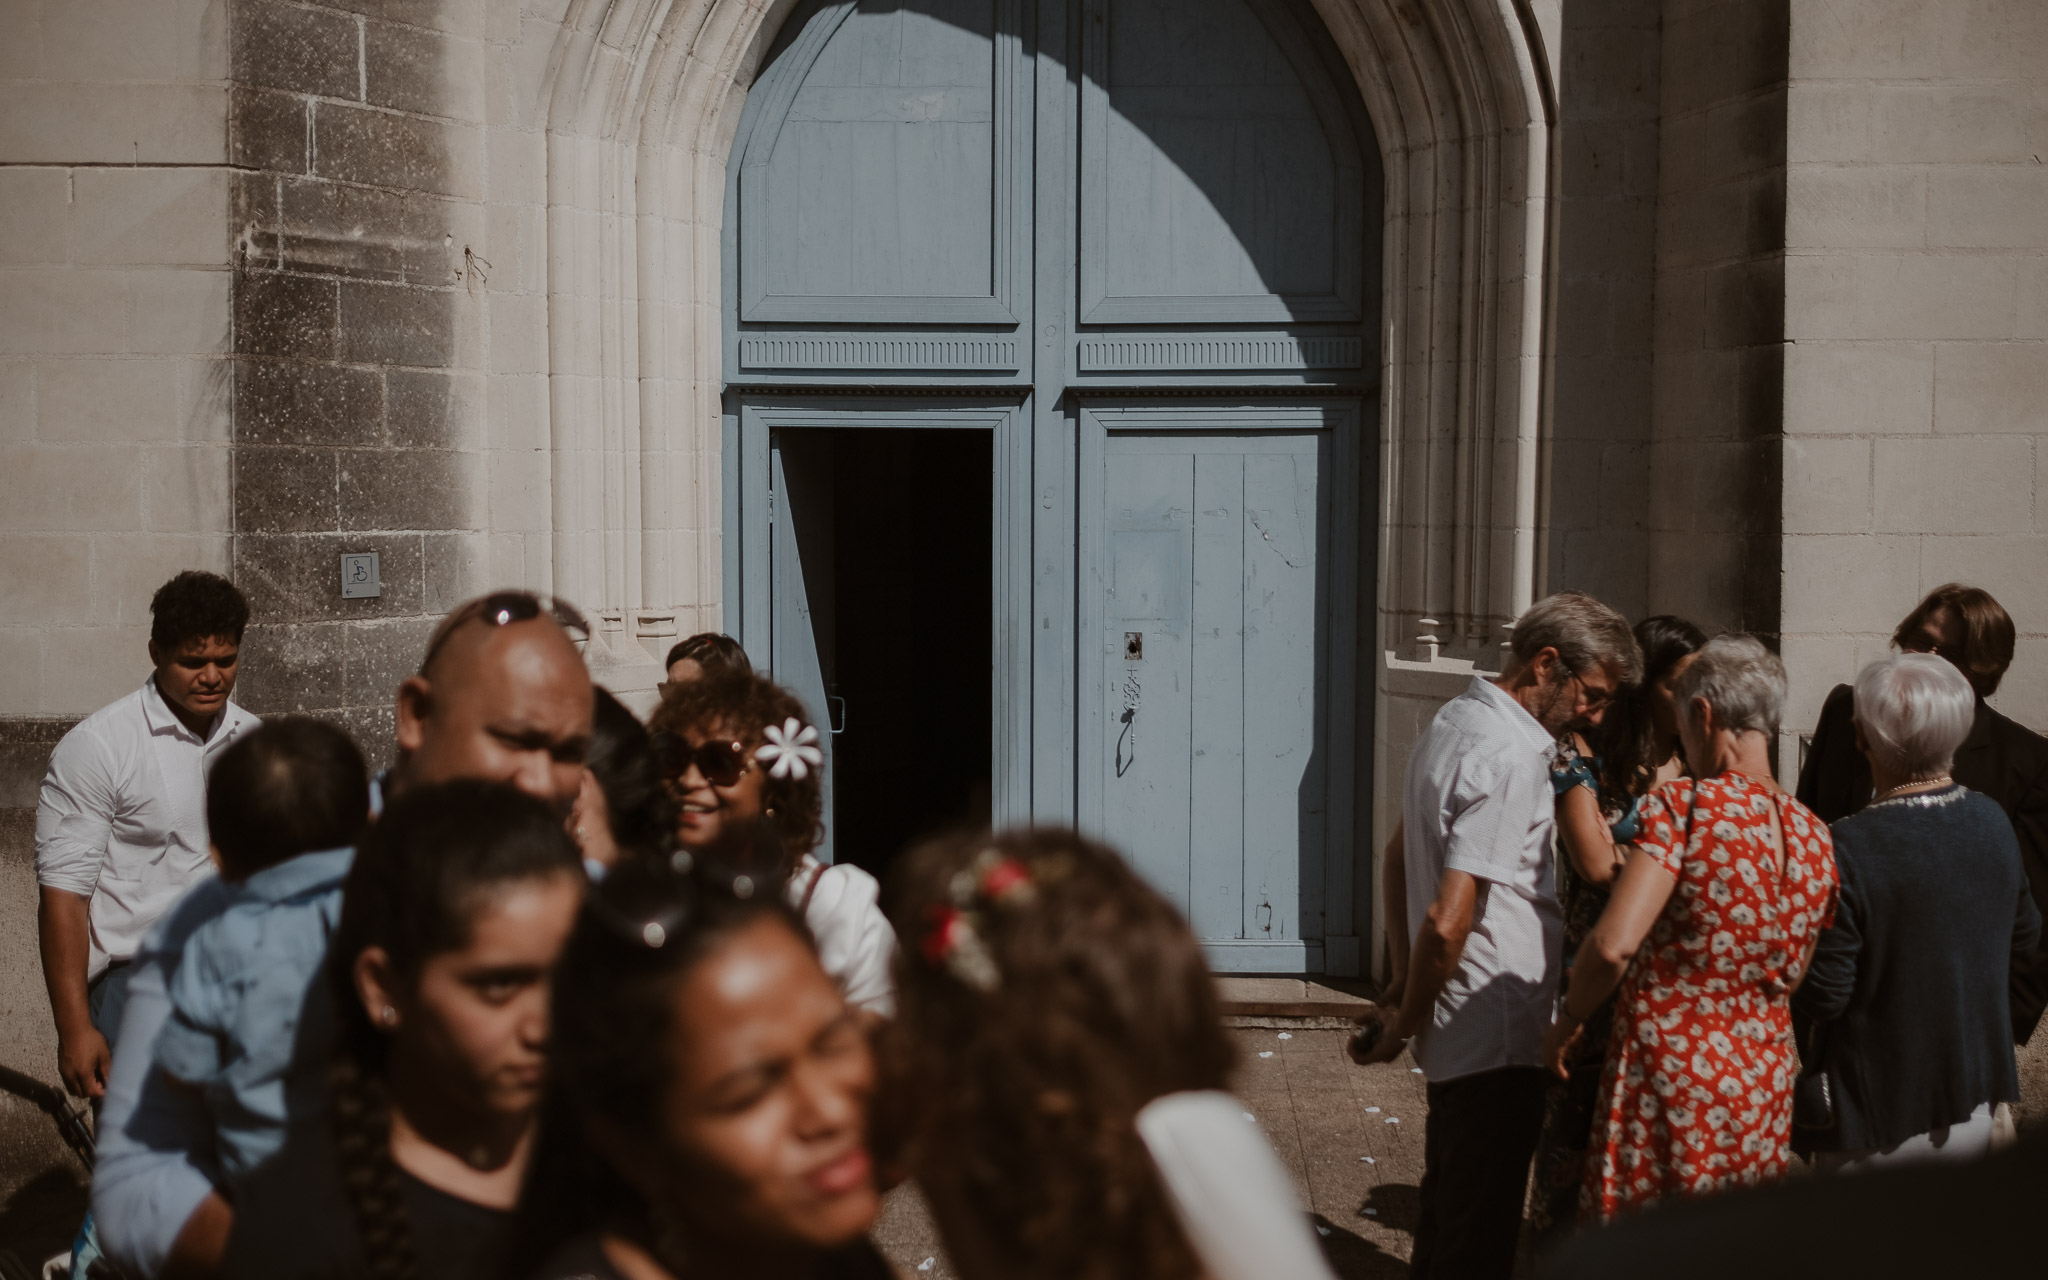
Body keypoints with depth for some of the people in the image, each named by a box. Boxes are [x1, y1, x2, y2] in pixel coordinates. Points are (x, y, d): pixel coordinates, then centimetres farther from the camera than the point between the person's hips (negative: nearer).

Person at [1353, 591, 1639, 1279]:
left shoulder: (1452, 722, 12)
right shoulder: (1514, 756, -19)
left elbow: (1401, 870, 21)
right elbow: (1448, 920, -24)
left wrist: (1406, 991, 18)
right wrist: (1408, 1021, -9)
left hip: (1457, 1035, 10)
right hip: (1498, 1041, -10)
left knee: (1444, 1221, 19)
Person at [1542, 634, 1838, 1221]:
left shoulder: (1684, 805, -16)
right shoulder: (1816, 837, 3)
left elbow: (1613, 945, -24)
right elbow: (1792, 980, 14)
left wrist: (1569, 1019, -7)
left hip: (1667, 1073, -6)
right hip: (1765, 1092, 6)